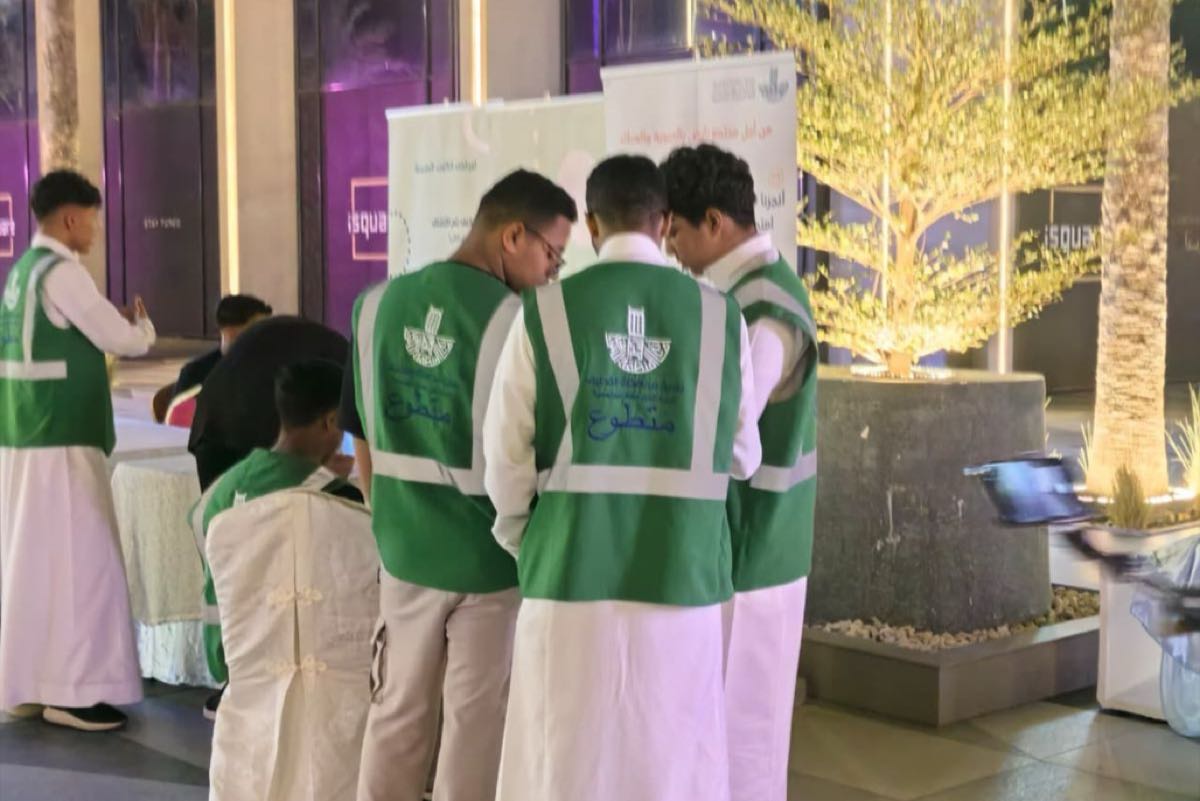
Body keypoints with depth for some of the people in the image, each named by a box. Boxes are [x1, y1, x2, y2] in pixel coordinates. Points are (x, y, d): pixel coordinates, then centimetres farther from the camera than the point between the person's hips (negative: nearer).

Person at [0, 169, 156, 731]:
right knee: (76, 560, -4)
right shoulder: (60, 271, -14)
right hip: (60, 440, -9)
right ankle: (70, 691, 0)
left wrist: (118, 324, 12)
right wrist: (142, 324, 10)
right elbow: (124, 341, -11)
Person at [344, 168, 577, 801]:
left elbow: (364, 435, 8)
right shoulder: (516, 319, -18)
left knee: (398, 712, 19)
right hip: (490, 555, -5)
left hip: (405, 549, 5)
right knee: (476, 723, 9)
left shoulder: (379, 304, -1)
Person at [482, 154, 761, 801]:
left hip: (572, 575, 0)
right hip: (680, 577, 1)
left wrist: (524, 544, 16)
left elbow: (506, 460, -2)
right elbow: (742, 457, 6)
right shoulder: (719, 316, -2)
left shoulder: (545, 312, -4)